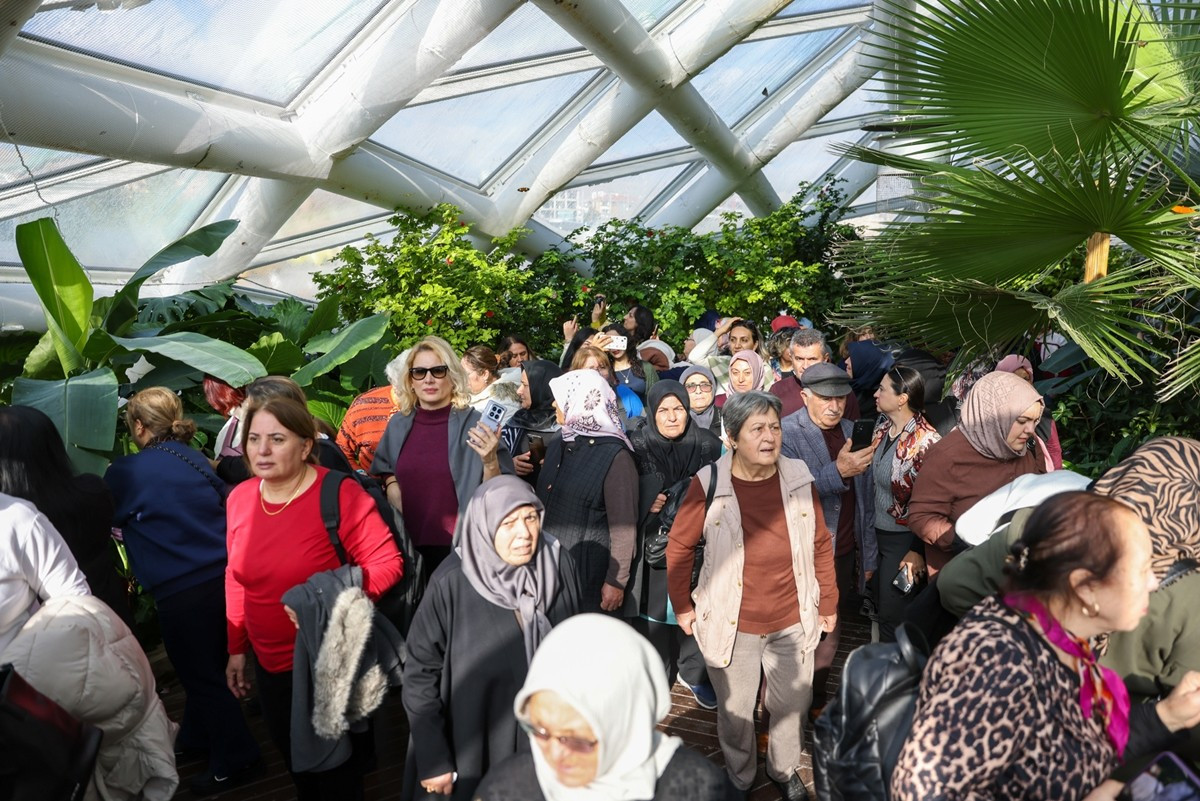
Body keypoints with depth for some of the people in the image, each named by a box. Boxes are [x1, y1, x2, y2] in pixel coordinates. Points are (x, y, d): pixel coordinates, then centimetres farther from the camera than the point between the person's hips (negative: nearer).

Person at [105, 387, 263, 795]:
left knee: (201, 677, 8)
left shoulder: (125, 473, -8)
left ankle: (236, 761, 18)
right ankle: (195, 738, 43)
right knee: (204, 669, 23)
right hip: (223, 575, 7)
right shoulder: (195, 459, 8)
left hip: (182, 591, -6)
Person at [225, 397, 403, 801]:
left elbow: (386, 562, -20)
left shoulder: (339, 494, -22)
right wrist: (237, 648, 11)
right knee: (296, 762, 26)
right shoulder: (239, 497, -3)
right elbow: (238, 578, 8)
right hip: (270, 664, 6)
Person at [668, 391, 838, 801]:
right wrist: (682, 606, 1)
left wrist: (828, 602, 9)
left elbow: (821, 545, 4)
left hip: (793, 622, 2)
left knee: (792, 706, 20)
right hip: (732, 624, -2)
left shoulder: (799, 477, -6)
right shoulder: (708, 484, -15)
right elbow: (679, 547, -4)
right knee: (735, 713, 16)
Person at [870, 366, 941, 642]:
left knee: (892, 617, 5)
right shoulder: (882, 429, 1)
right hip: (879, 533, 7)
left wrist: (918, 551, -16)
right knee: (881, 605, 20)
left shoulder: (926, 441, -21)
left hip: (904, 540, -7)